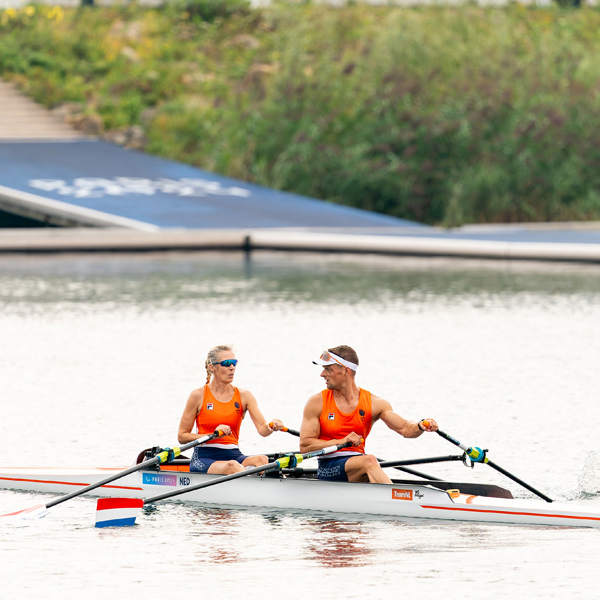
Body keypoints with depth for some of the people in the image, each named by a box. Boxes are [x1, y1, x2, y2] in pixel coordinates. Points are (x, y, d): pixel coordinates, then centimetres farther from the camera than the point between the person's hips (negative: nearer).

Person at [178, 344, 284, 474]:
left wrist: (272, 426, -28)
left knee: (262, 460, -30)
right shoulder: (199, 396, 2)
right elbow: (182, 436, 2)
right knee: (232, 466, -37)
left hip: (233, 454, 3)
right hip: (204, 458, -3)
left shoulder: (244, 396, 10)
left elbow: (262, 429, -3)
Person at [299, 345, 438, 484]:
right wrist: (341, 441, -12)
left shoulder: (373, 403, 7)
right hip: (328, 467, -3)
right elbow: (304, 446, 0)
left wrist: (420, 426, -23)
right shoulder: (317, 402, 3)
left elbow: (405, 429, 1)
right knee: (369, 461, -32)